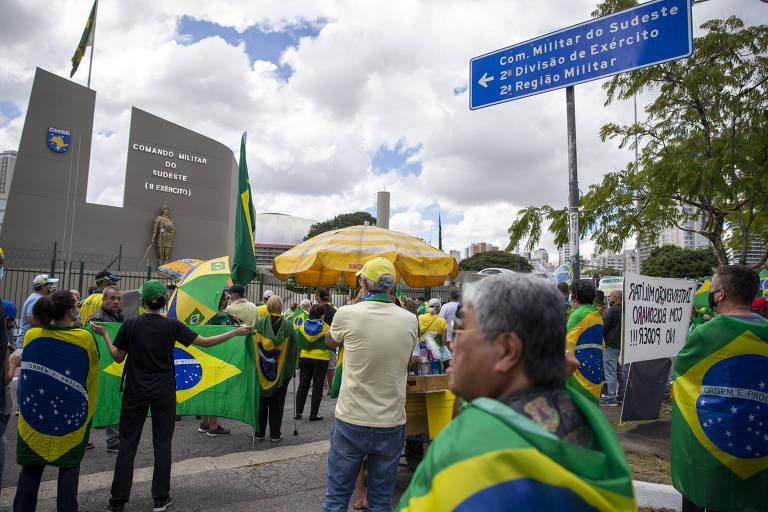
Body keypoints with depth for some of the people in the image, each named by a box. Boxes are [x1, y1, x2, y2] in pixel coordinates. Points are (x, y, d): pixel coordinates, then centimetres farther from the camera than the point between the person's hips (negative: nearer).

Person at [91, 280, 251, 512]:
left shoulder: (130, 324, -8)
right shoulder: (172, 325, -9)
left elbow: (117, 356, 1)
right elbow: (205, 342, -9)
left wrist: (104, 334, 15)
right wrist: (236, 332, -1)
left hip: (135, 391, 0)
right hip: (163, 392, 0)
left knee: (127, 444, 11)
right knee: (162, 443, 10)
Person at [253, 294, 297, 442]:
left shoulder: (259, 323, -9)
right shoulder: (288, 326, -9)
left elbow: (253, 346, -3)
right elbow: (293, 349, -3)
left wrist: (256, 367, 8)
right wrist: (291, 368, 8)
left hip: (261, 370, 1)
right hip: (282, 371, 0)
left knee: (261, 401, 14)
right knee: (277, 403, 11)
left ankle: (259, 432, 21)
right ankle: (275, 434, 15)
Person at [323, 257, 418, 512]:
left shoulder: (347, 314, -12)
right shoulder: (409, 320, -6)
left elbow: (330, 341, 10)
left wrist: (356, 302, 13)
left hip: (350, 423, -2)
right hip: (392, 424, 2)